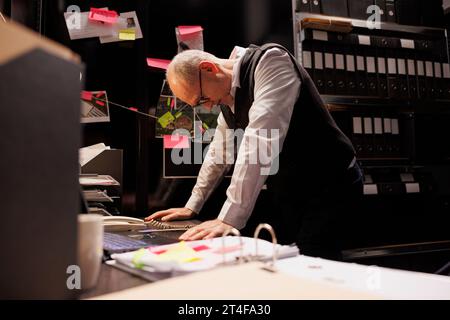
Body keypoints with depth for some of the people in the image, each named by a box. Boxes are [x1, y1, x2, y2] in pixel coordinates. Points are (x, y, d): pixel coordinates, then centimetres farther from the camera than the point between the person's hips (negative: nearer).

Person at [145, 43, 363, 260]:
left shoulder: (270, 61, -19)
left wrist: (229, 219, -32)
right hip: (284, 190, 8)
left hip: (325, 186, -7)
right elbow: (219, 151, 18)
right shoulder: (228, 94, 7)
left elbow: (261, 140, -31)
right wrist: (192, 207, 20)